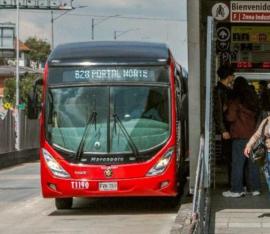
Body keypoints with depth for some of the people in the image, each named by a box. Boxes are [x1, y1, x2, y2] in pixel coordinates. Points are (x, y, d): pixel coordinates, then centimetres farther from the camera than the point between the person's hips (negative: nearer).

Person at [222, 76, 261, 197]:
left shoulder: (236, 101, -10)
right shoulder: (253, 98, 9)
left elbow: (231, 118, -11)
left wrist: (227, 111, 7)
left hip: (240, 135, -6)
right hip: (253, 134, 6)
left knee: (237, 163, -3)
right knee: (253, 162, 11)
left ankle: (236, 190, -2)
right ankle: (255, 188, 14)